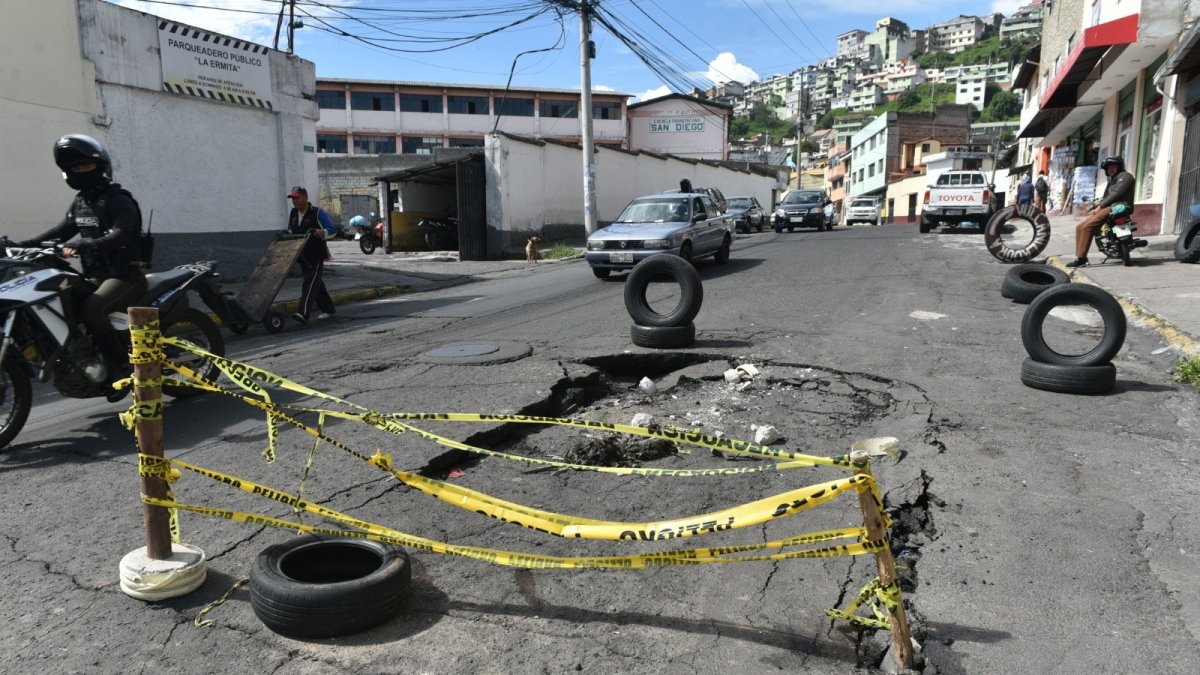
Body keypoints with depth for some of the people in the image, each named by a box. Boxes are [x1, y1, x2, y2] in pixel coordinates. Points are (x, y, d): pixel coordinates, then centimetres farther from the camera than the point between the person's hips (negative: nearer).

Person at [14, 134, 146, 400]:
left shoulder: (119, 200, -12)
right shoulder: (80, 201, 16)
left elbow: (119, 236, -28)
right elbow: (62, 230, 21)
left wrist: (83, 245, -44)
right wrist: (23, 245, 9)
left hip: (125, 276, -9)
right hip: (96, 276, 9)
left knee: (91, 309, -32)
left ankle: (122, 368, -22)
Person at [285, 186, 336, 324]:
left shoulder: (317, 212, -8)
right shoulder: (292, 214, 11)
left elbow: (332, 229, -8)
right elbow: (290, 230, 23)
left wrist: (322, 232, -27)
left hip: (316, 255, -7)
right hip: (303, 256, 7)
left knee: (310, 283, -16)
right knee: (316, 283, 14)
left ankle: (304, 314, -26)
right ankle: (328, 309, 27)